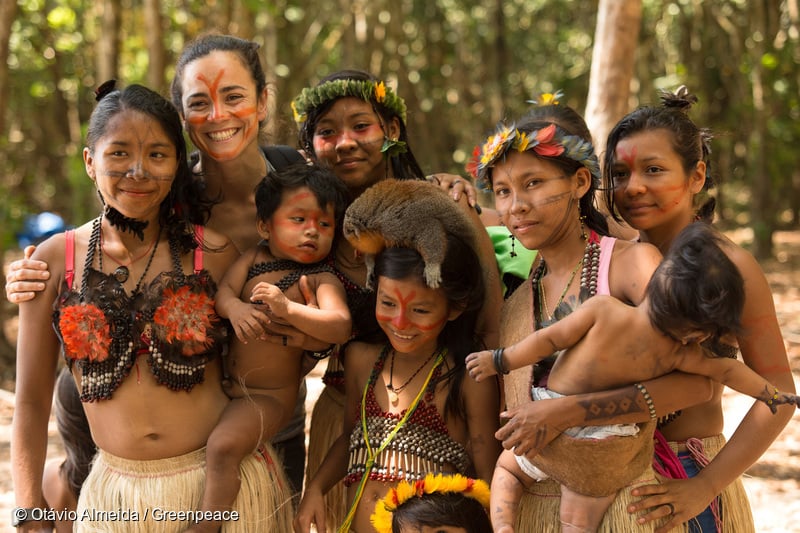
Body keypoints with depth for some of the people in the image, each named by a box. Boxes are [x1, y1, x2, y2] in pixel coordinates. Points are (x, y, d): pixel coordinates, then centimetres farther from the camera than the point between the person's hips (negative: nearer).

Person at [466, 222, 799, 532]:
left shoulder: (603, 310, -19)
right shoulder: (678, 353, -11)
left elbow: (548, 340, -13)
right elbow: (725, 370, 2)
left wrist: (499, 361, 0)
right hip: (600, 456, 1)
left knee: (507, 467, 24)